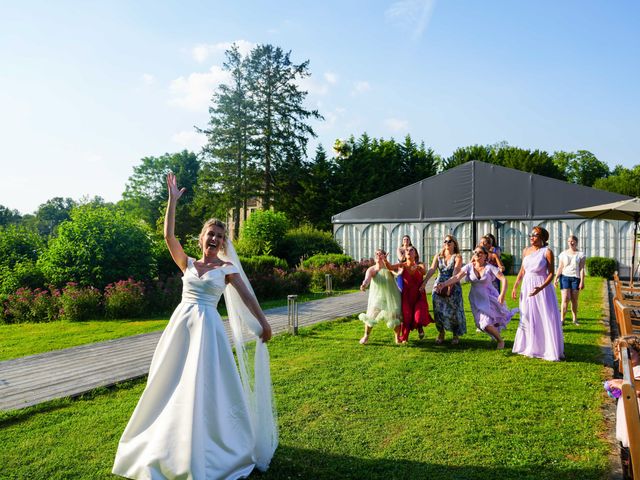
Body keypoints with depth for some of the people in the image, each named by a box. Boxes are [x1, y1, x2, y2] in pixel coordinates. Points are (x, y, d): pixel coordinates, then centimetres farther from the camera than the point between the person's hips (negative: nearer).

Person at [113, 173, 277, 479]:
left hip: (207, 327, -4)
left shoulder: (227, 268, 1)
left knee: (204, 387, 0)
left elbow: (246, 296, 0)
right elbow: (168, 236, 0)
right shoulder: (188, 264, 9)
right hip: (181, 324, 4)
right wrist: (172, 200, -5)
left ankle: (206, 452, 19)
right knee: (173, 384, 13)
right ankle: (172, 442, 34)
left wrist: (263, 323, -3)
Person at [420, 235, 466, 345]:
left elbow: (456, 272, -16)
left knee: (454, 311, -1)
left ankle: (456, 335, 16)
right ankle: (441, 333, 18)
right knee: (438, 311, 1)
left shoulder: (457, 257, -1)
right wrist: (424, 281, -20)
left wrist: (449, 285, -32)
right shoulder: (438, 256, 8)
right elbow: (432, 269, -4)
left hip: (453, 287, -2)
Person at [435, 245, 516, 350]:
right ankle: (499, 340, 28)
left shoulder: (490, 267, -9)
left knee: (488, 321, -16)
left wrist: (502, 294, -24)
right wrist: (443, 284, -28)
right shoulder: (469, 266, -4)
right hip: (476, 299, 2)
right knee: (484, 324, -4)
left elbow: (503, 279, -12)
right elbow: (457, 277, -14)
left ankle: (500, 340, 15)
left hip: (490, 297, -2)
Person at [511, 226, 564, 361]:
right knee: (527, 318, 11)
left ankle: (550, 350, 10)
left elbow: (551, 274, -12)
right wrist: (515, 287, 10)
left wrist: (540, 288, -25)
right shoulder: (526, 251, 7)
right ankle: (530, 347, 25)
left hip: (542, 288, -5)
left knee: (545, 319, -1)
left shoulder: (547, 252, -9)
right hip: (527, 287, 5)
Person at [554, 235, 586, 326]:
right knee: (565, 299, -10)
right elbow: (560, 268, 5)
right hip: (565, 277, 0)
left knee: (574, 300, 5)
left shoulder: (580, 254, 3)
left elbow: (582, 269, -1)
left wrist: (582, 281, -7)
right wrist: (556, 279, -4)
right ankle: (562, 319, -7)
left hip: (575, 278, 0)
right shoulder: (563, 254, 7)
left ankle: (575, 319, 18)